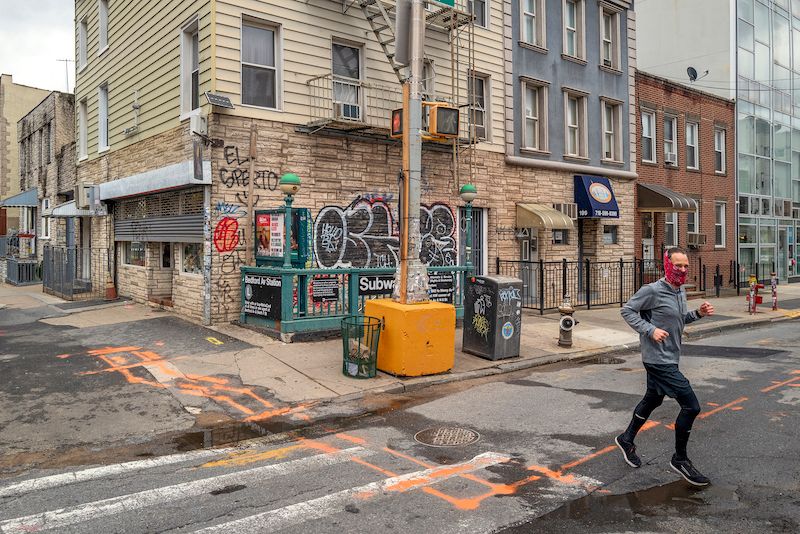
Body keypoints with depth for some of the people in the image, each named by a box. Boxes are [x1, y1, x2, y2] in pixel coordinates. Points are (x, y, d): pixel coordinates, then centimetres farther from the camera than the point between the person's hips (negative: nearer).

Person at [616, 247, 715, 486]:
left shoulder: (680, 291, 8)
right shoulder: (653, 291, -18)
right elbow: (627, 310, -13)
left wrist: (698, 313, 1)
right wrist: (651, 330, -22)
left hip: (670, 357, 10)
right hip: (658, 360, -9)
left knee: (653, 400, 23)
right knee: (691, 405, -9)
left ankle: (627, 439, 41)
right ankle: (680, 459, 8)